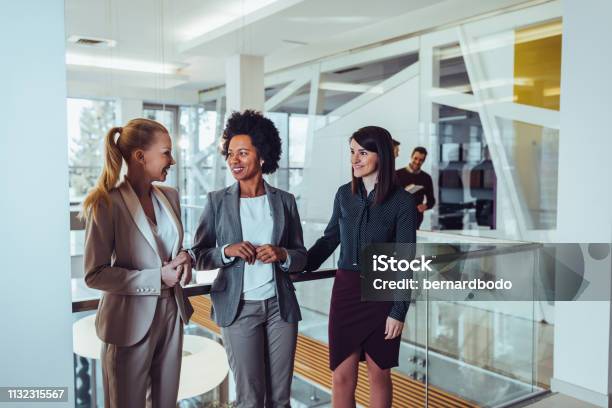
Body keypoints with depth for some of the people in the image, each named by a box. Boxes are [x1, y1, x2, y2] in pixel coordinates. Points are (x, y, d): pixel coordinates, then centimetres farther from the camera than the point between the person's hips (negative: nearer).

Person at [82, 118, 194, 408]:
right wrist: (157, 277, -20)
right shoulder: (107, 204, -15)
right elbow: (94, 274, -16)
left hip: (171, 314, 6)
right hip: (131, 321, -5)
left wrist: (185, 259, -6)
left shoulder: (170, 196, 4)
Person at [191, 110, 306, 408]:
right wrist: (227, 251, -17)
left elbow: (301, 256, 6)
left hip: (280, 306, 2)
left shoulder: (284, 201, 2)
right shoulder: (217, 201, -1)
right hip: (239, 308, -1)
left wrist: (281, 254, -15)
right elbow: (198, 255, 1)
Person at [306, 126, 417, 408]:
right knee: (342, 376, 6)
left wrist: (398, 311, -11)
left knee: (378, 373, 12)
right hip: (346, 290, 3)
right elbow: (329, 239, 14)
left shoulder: (402, 202, -10)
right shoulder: (344, 194, 2)